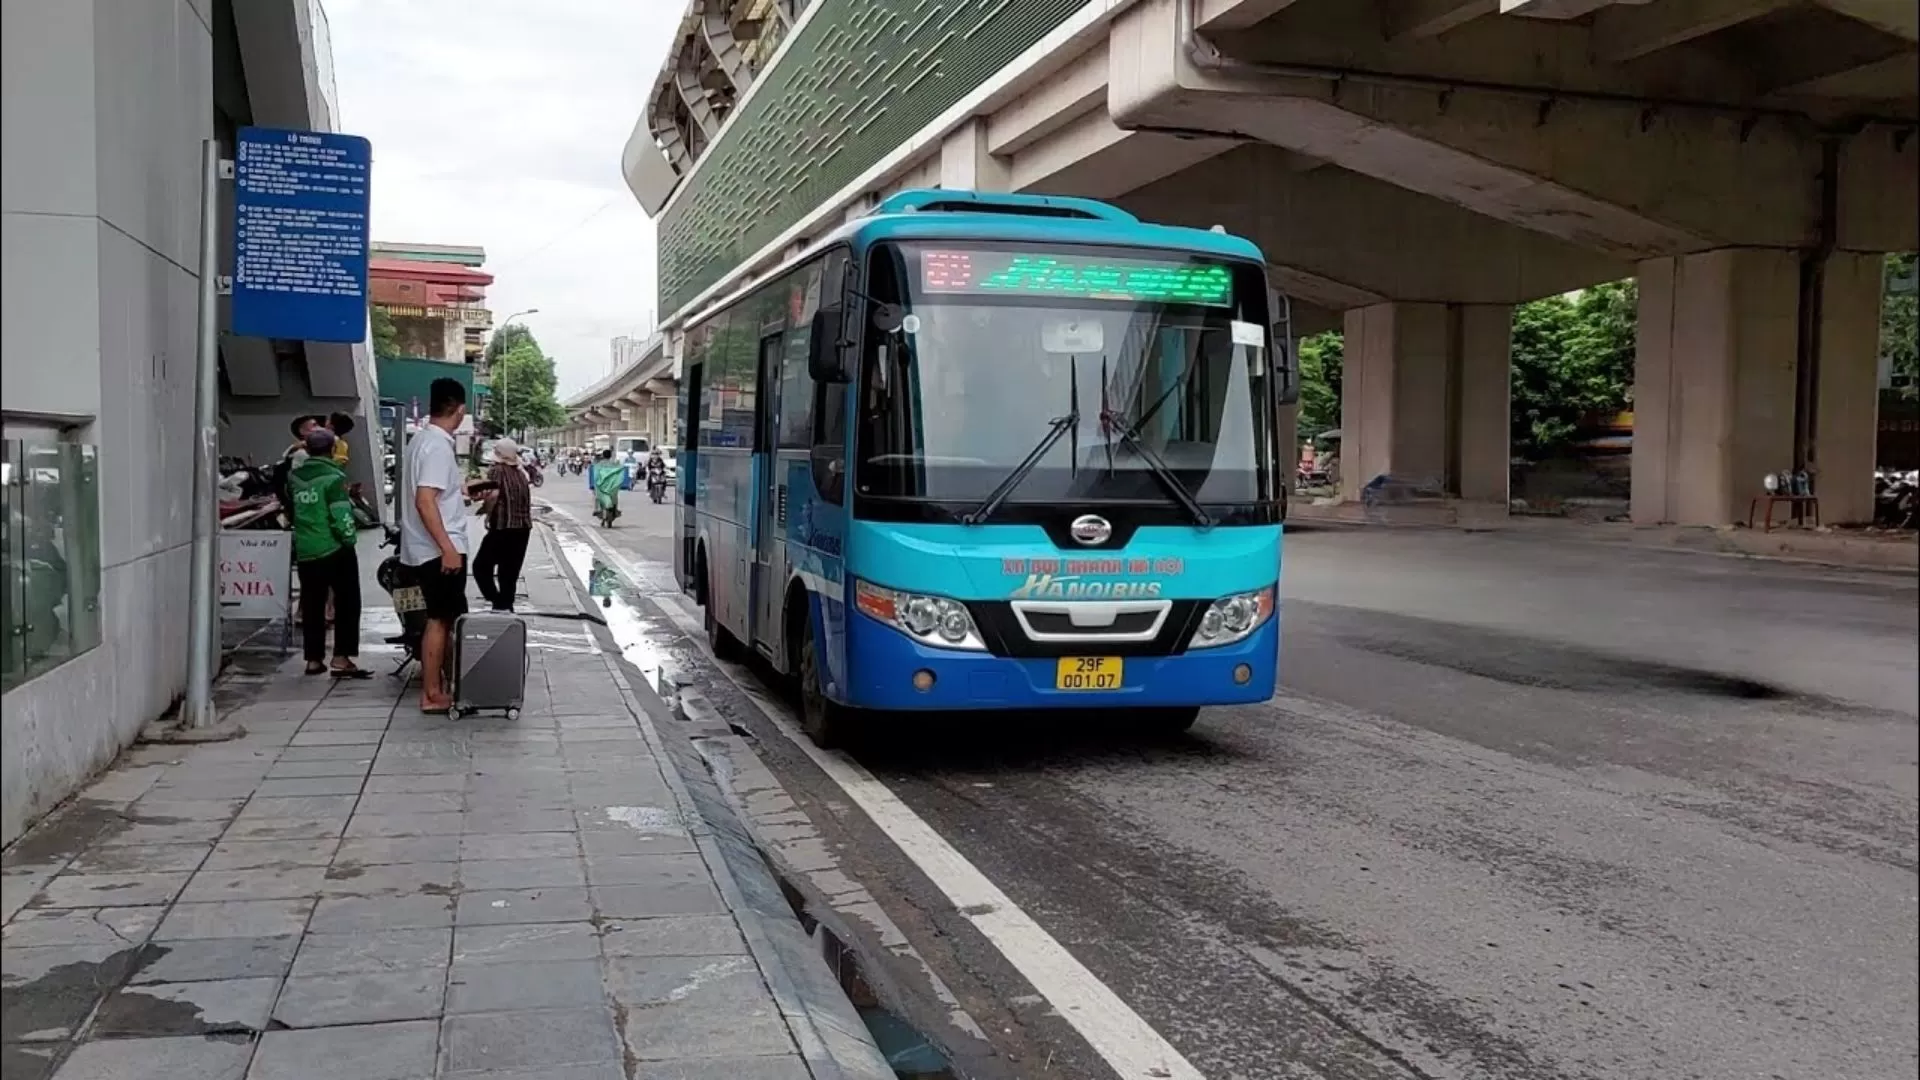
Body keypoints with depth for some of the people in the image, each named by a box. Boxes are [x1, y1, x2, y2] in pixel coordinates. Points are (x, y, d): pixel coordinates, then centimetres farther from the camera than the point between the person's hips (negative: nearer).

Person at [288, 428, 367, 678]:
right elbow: (341, 516, -16)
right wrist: (349, 538, -5)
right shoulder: (333, 477, -13)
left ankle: (314, 659, 14)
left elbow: (290, 509, 15)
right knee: (346, 603, 1)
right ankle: (341, 658, -5)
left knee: (312, 606, 11)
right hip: (334, 550, -6)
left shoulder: (294, 476, 6)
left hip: (304, 551, 6)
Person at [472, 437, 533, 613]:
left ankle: (499, 604, -9)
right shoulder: (521, 473, 12)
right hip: (523, 527, 7)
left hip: (502, 527, -7)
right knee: (510, 570, 14)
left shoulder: (496, 470, -7)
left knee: (481, 566, 3)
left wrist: (488, 515, -9)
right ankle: (506, 606, 16)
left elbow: (494, 494, -20)